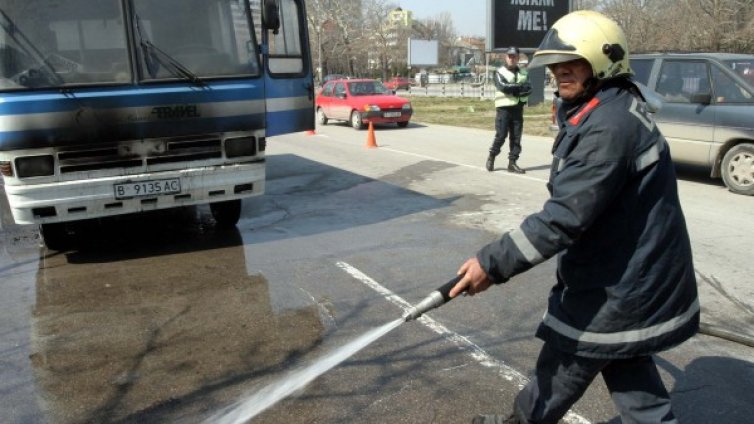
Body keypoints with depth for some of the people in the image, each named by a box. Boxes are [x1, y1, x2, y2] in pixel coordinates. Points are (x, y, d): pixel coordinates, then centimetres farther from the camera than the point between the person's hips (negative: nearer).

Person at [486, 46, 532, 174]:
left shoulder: (523, 73, 14)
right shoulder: (500, 72, 2)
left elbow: (529, 88, -1)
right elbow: (503, 87, -16)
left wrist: (513, 89, -14)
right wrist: (520, 86, -10)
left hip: (518, 108, 4)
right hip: (503, 108, -4)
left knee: (516, 137, 3)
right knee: (500, 135, -7)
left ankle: (512, 162, 9)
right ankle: (491, 157, 13)